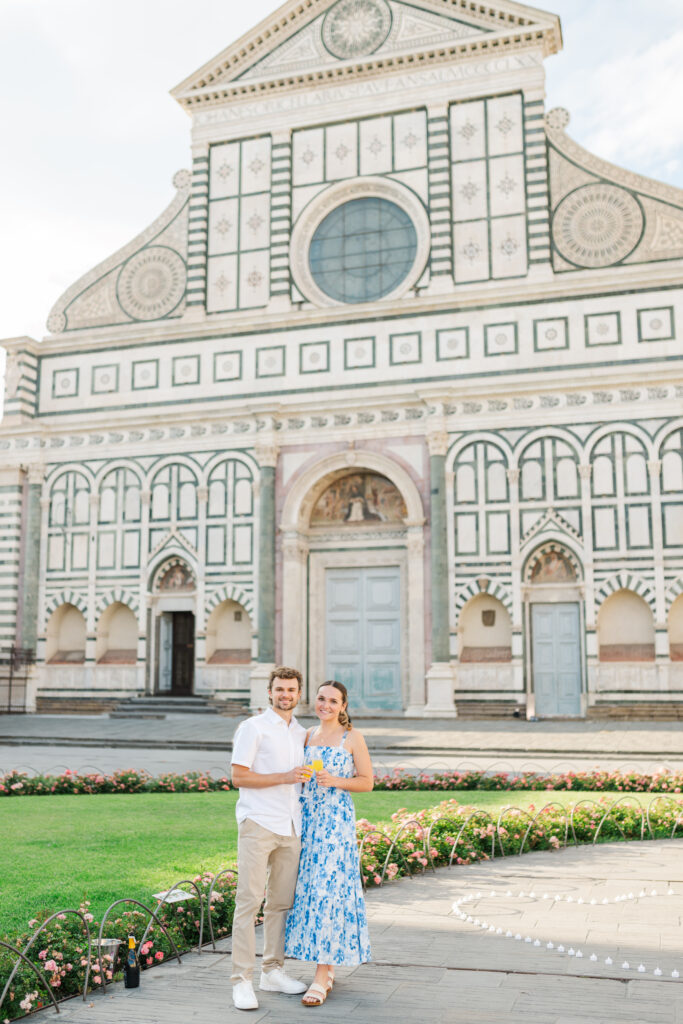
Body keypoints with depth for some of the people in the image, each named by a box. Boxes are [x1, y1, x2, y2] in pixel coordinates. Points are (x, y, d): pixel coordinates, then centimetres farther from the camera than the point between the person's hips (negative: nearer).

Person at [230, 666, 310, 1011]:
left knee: (282, 902, 10)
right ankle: (242, 980, -2)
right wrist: (284, 777, -15)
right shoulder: (253, 728, -3)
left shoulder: (302, 733, 17)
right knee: (249, 901, -6)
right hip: (258, 824, -6)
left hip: (291, 827, 6)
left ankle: (273, 972, 21)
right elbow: (238, 776, -9)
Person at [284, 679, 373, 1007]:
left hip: (336, 822, -5)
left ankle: (321, 978, -5)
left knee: (327, 890, -9)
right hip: (306, 820, 5)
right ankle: (327, 967, 19)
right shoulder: (307, 735, 12)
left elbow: (367, 782, -1)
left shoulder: (352, 738, -1)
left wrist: (334, 781, -14)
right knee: (307, 889, 5)